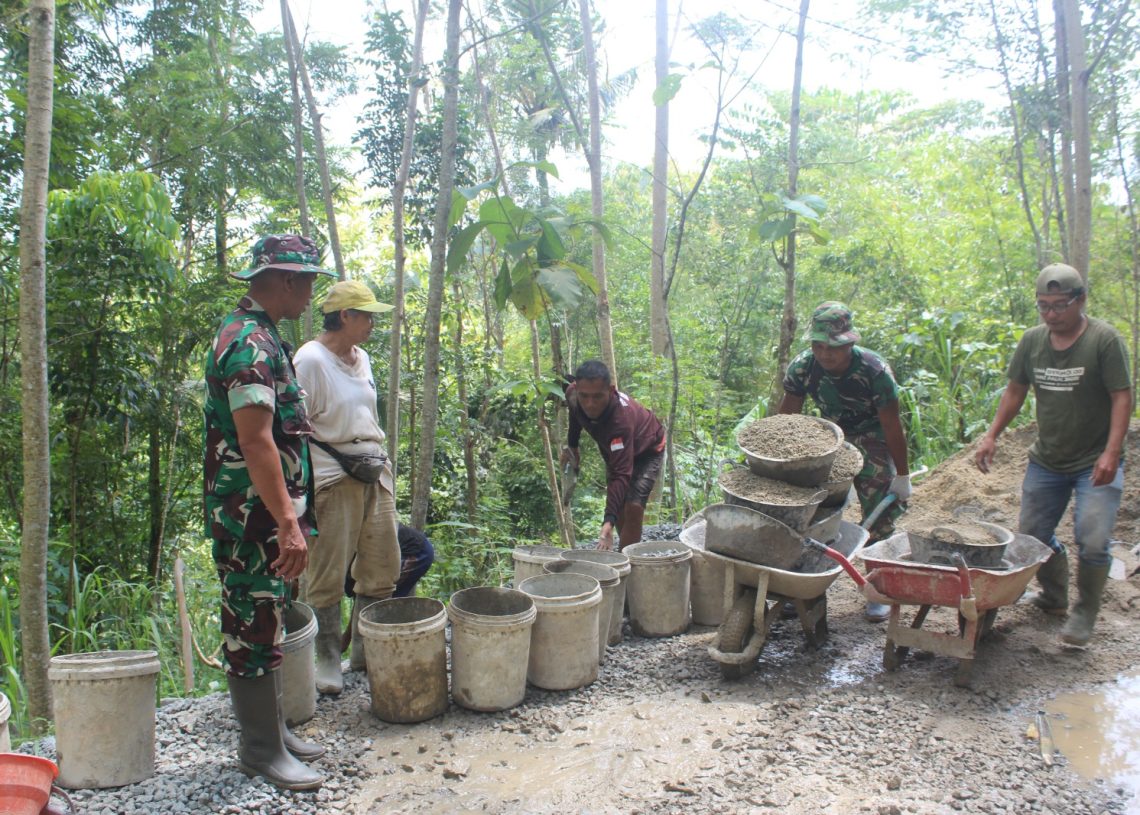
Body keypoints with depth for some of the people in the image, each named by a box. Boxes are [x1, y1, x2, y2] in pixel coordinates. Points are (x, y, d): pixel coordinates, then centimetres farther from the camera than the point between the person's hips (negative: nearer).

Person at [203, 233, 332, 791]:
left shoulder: (255, 334, 14)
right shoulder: (251, 343, -19)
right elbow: (255, 441, -27)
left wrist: (289, 513, 24)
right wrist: (288, 523, -27)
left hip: (263, 512, 10)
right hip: (251, 513, -10)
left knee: (262, 621, 17)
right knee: (254, 625, 0)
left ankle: (270, 728, 29)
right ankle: (262, 749, 13)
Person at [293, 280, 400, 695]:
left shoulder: (361, 358, 14)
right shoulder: (310, 360, -10)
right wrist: (343, 458, -18)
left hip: (374, 473, 8)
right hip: (332, 478, -8)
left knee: (382, 567, 10)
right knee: (327, 575, 0)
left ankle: (365, 649, 24)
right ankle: (327, 658, 14)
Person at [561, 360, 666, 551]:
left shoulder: (621, 418, -47)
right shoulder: (572, 395, -29)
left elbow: (621, 473, -50)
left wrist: (608, 521, -58)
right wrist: (571, 446, 6)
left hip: (646, 450, -6)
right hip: (613, 448, 7)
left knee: (633, 508, -21)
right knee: (618, 507, 13)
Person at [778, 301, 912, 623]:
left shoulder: (875, 371, -27)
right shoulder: (802, 367, -18)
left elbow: (892, 427, -18)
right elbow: (786, 419, -8)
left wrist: (902, 476, -13)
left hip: (873, 444, -3)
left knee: (879, 521, -3)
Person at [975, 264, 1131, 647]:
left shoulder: (1105, 339, -13)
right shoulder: (1032, 340, 2)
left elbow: (1122, 396, -14)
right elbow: (1015, 391, 11)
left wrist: (1112, 452, -23)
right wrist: (991, 435, 2)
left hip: (1095, 463, -5)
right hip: (1046, 460, 5)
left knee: (1092, 541, -12)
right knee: (1032, 535, 10)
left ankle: (1084, 615, 10)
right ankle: (1054, 597, 35)